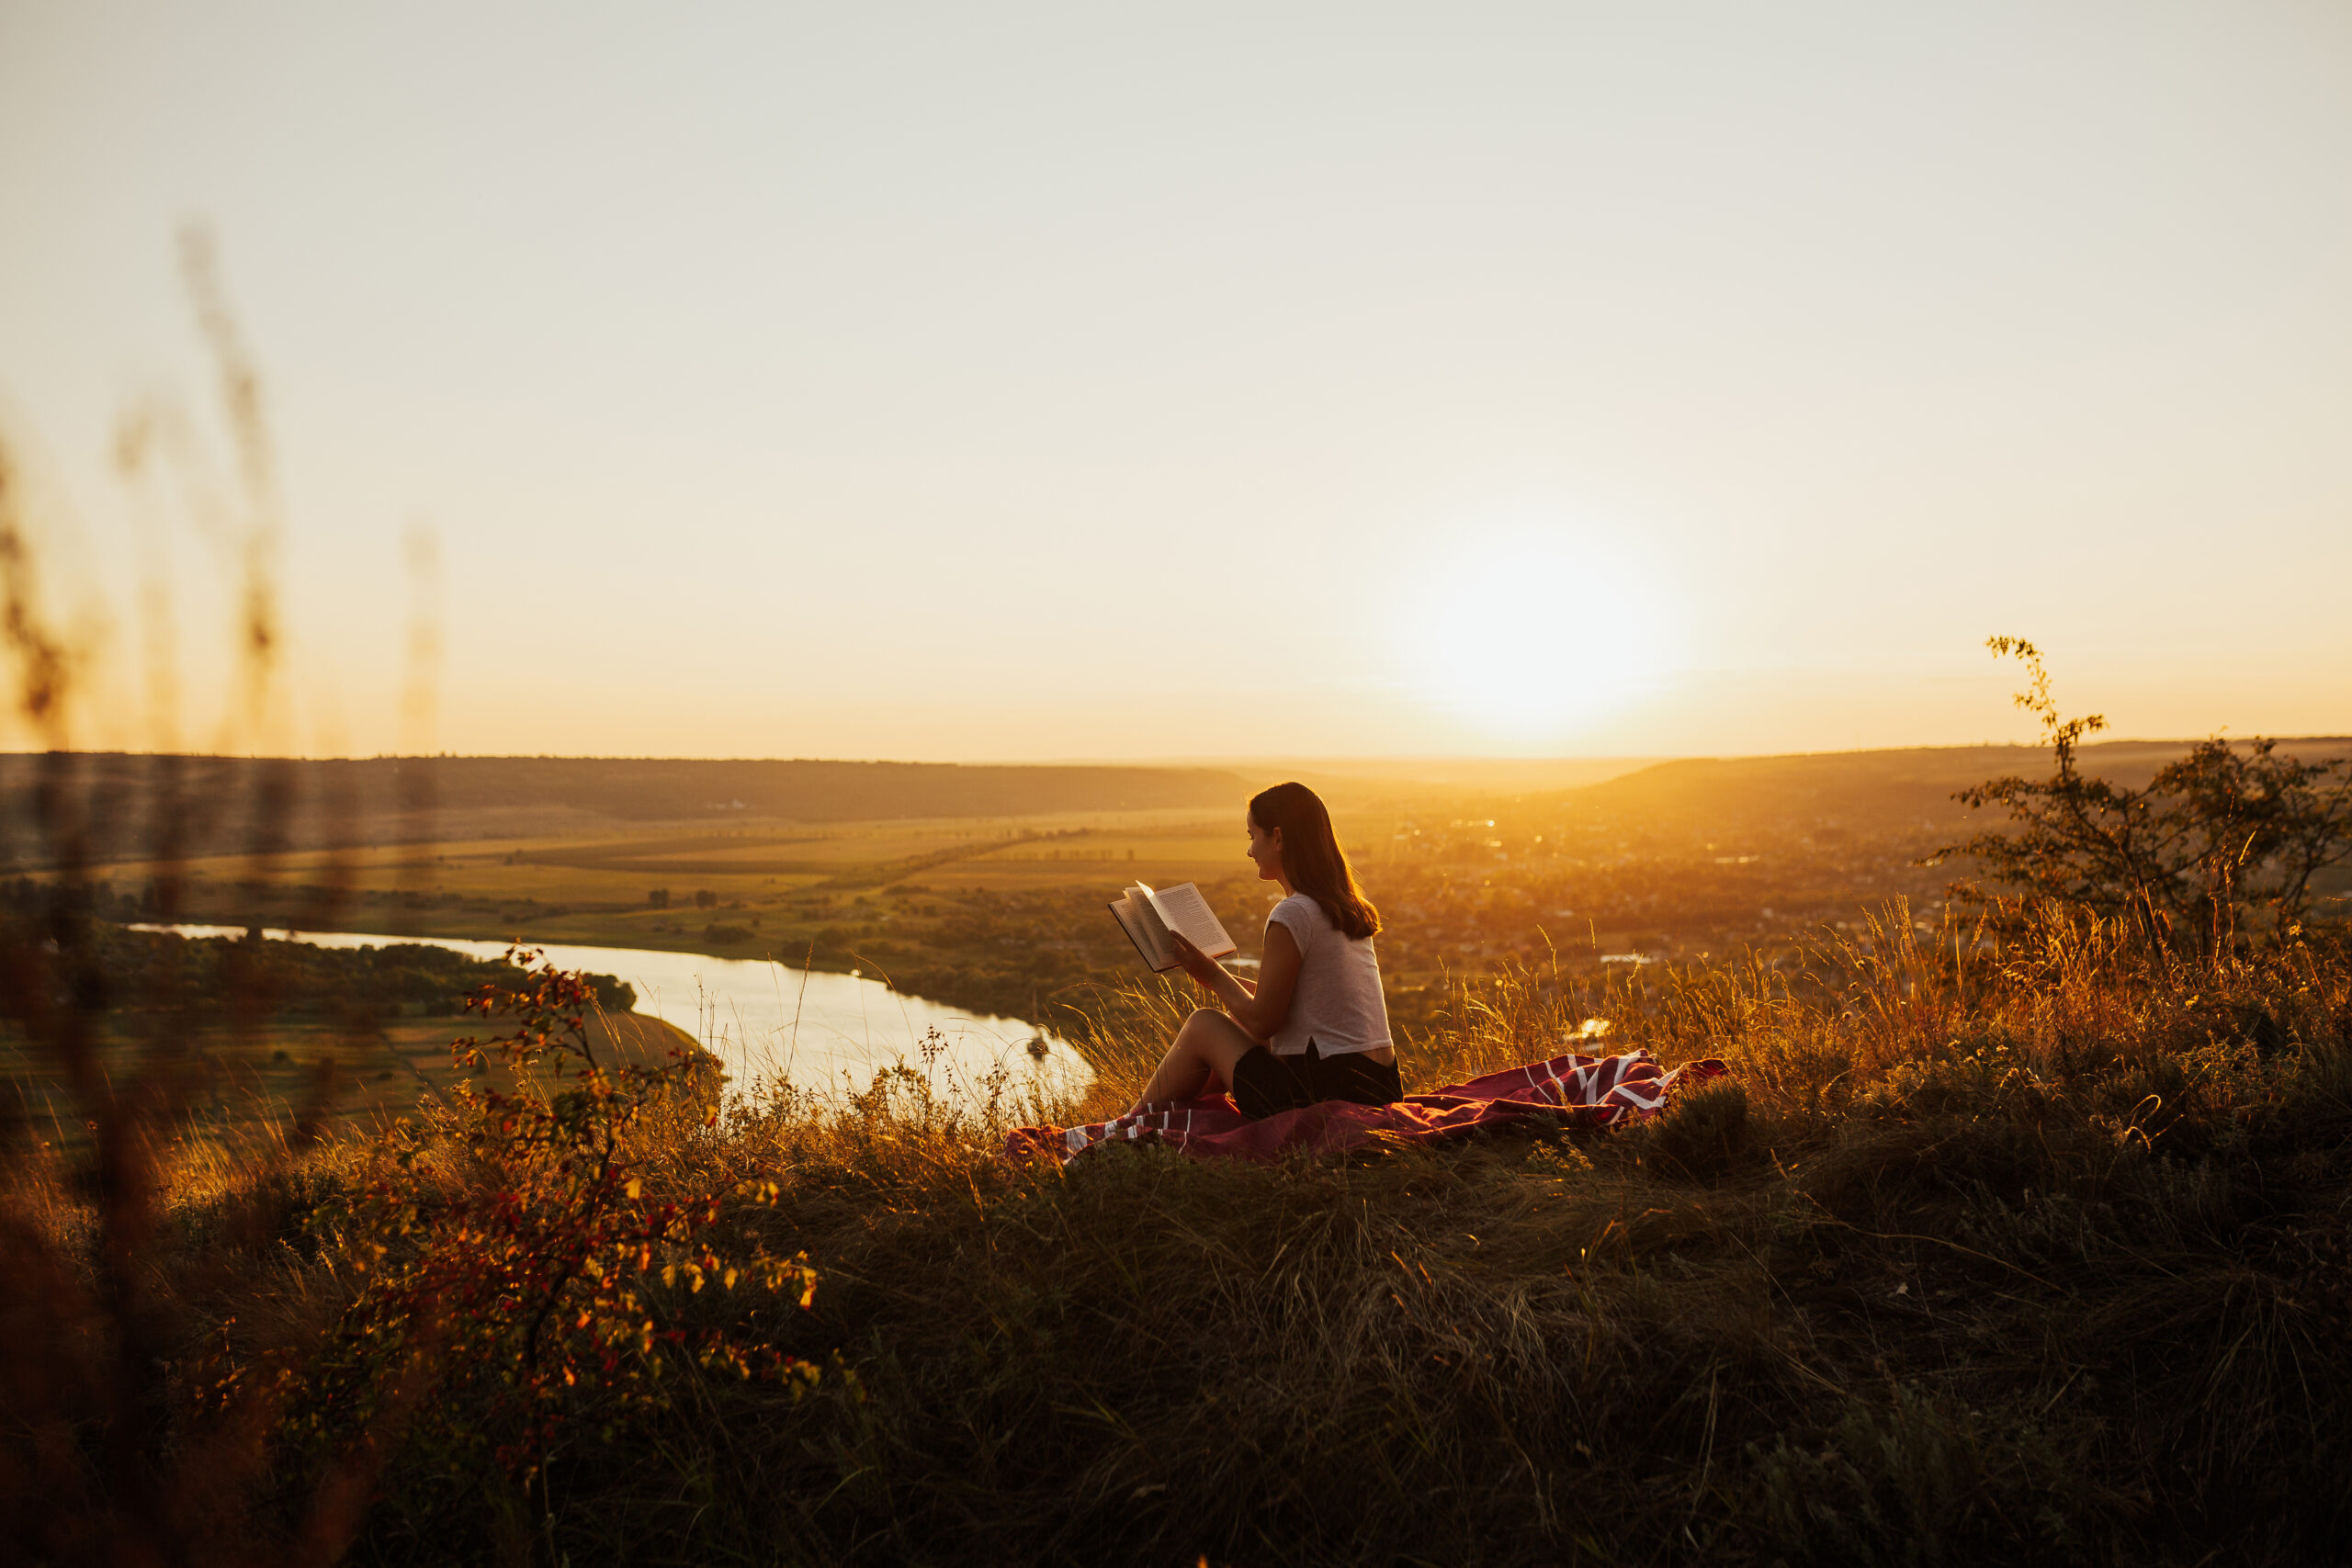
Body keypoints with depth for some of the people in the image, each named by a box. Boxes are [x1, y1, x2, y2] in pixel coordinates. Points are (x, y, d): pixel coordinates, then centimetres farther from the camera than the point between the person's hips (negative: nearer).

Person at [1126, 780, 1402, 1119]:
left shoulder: (1292, 915, -16)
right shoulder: (1349, 909, 11)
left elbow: (1262, 1021, -12)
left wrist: (1212, 975, 3)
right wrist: (1221, 978, 24)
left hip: (1326, 1097, -9)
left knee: (1203, 1025, 8)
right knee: (1232, 1023, 24)